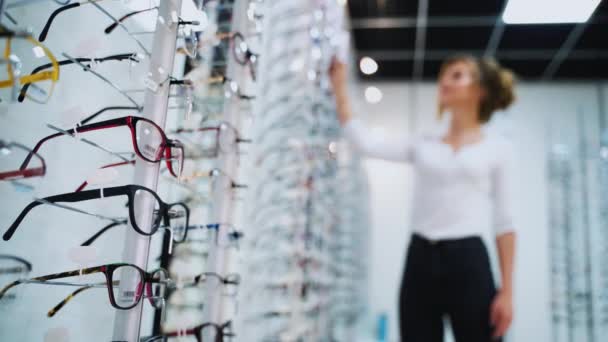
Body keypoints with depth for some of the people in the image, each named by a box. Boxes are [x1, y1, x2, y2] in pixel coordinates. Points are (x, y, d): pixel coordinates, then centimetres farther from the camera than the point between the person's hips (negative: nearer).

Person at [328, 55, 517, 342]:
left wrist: (507, 290, -3)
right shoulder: (422, 145, 12)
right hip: (420, 261, 3)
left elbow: (504, 222, 3)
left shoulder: (498, 149, 6)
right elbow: (365, 143, 0)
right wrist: (339, 87, 5)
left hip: (469, 262, -2)